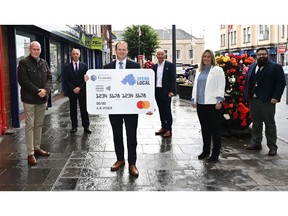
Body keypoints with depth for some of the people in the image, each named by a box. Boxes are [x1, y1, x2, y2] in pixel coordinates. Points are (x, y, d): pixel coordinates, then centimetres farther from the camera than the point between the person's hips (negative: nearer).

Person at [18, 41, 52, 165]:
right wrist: (37, 91, -17)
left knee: (39, 125, 12)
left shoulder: (44, 63, 12)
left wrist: (46, 89, -11)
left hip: (42, 98, 6)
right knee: (30, 125, -4)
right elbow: (23, 81, -13)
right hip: (30, 99, -6)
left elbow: (49, 77, 8)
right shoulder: (24, 63, -6)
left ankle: (37, 148, 23)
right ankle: (30, 153, -1)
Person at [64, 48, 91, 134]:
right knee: (73, 110, 5)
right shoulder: (67, 67, 5)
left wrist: (79, 88, -10)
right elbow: (66, 80, 0)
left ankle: (86, 127, 3)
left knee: (84, 109, 0)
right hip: (71, 91, 1)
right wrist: (73, 89, -11)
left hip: (82, 91, -1)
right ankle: (74, 126, 11)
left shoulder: (84, 66, 5)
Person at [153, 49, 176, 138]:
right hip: (157, 91, 5)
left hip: (166, 91, -5)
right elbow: (153, 78, 12)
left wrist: (172, 91, -15)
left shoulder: (170, 65, -3)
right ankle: (163, 127, 21)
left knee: (167, 111, -1)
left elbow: (173, 79, -7)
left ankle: (168, 130, 4)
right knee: (161, 110, 11)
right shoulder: (154, 66, 12)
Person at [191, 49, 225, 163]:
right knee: (204, 128, 12)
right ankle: (206, 151, 23)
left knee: (215, 129, 1)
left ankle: (215, 154, 7)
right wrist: (194, 99, 14)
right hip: (201, 104, 6)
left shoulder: (217, 70, -2)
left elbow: (221, 86, -8)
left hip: (213, 104, -6)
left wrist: (219, 101, -15)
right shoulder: (199, 71, 18)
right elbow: (195, 86, 20)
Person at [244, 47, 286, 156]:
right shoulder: (252, 67, 15)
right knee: (256, 123, 13)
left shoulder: (276, 67, -2)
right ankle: (256, 143, 24)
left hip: (267, 101, -5)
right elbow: (247, 81, 15)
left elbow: (281, 83, -8)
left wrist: (276, 97, -17)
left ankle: (272, 147, 7)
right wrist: (246, 95, 5)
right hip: (253, 100, 5)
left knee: (270, 124, 1)